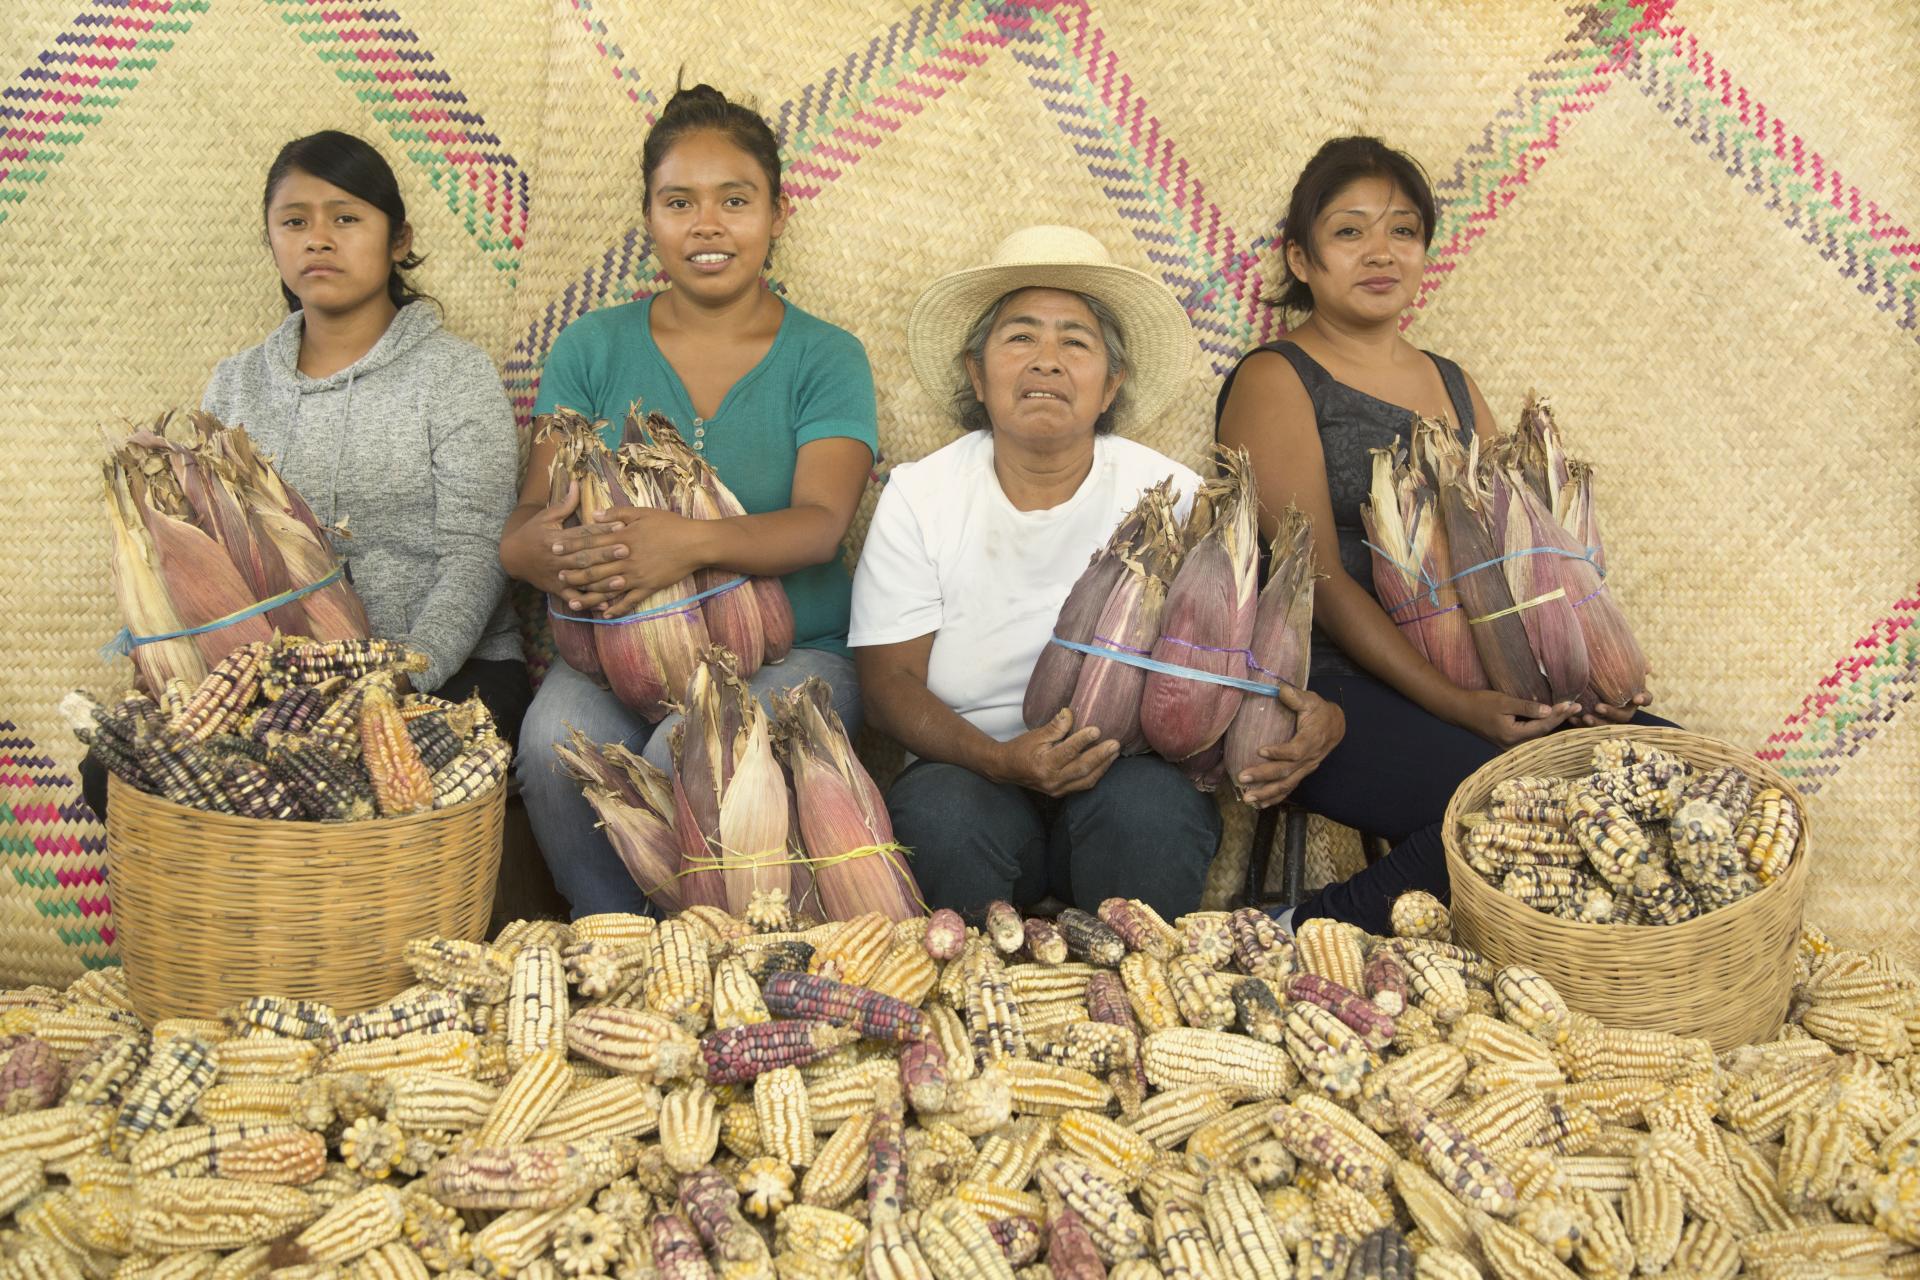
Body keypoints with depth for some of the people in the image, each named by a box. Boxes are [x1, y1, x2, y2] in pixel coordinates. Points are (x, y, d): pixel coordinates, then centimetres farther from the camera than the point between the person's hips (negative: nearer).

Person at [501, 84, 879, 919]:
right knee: (556, 742, -31)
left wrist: (693, 543, -34)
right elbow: (529, 515, 3)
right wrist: (542, 553, -25)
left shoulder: (825, 358, 4)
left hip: (790, 650, -2)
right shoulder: (592, 349, 11)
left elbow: (820, 524, -12)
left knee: (690, 753, -33)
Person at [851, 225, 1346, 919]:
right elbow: (890, 679, -3)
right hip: (974, 775, 0)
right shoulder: (919, 496, 1)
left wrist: (1310, 715, -24)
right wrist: (1000, 760, -22)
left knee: (1148, 805, -32)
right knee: (940, 814, -32)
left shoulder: (1173, 496, 1)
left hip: (1134, 772, 0)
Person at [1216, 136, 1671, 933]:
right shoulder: (1276, 381, -1)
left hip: (1476, 680, 7)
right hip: (1328, 689, -7)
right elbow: (1319, 580, -11)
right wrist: (1457, 706, -19)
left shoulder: (1454, 386, 20)